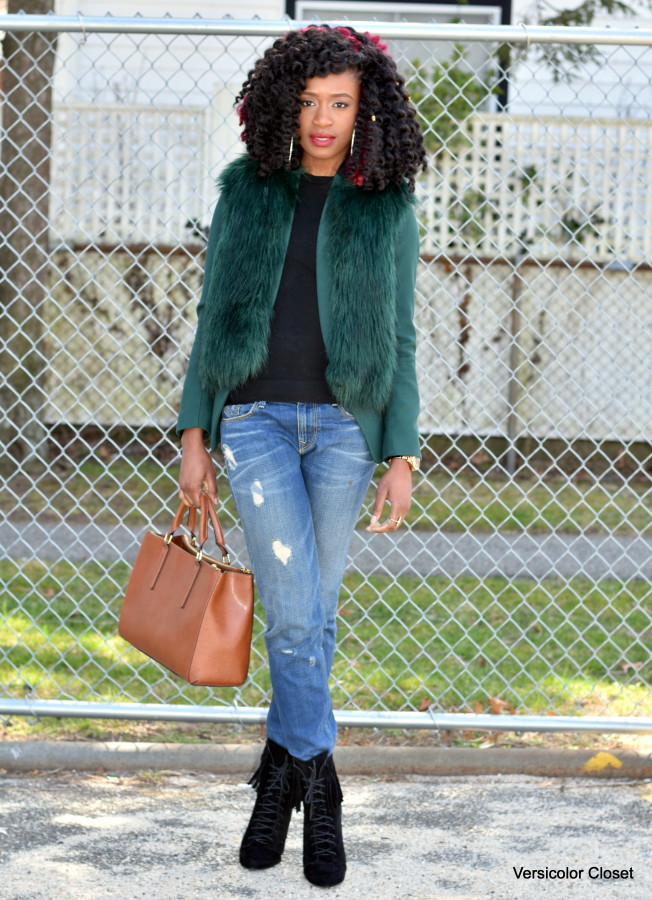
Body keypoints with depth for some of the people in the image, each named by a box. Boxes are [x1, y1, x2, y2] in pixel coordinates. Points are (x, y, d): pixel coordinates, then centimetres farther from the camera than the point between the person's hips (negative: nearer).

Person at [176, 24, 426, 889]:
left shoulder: (387, 209, 5)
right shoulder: (247, 191, 7)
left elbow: (399, 342, 6)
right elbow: (214, 319, 9)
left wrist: (403, 458, -1)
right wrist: (194, 436, 4)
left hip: (343, 422, 1)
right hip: (256, 419, 0)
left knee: (312, 612, 4)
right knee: (295, 613, -10)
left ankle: (282, 770, 21)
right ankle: (318, 784, 7)